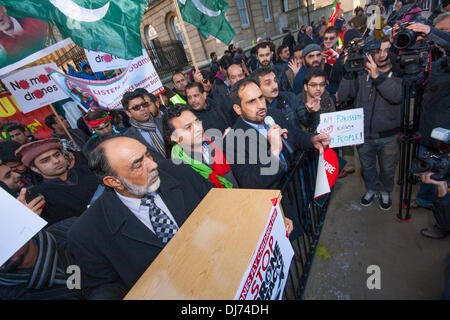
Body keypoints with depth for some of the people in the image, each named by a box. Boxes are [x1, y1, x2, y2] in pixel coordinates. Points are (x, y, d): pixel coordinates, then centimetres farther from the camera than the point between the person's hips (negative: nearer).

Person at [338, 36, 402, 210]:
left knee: (387, 169, 18)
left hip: (389, 136, 0)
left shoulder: (398, 75, -4)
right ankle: (372, 189, 46)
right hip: (364, 135, 1)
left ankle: (385, 192, 45)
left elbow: (397, 96, -24)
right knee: (367, 167, 19)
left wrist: (377, 76, -31)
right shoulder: (362, 75, -1)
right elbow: (343, 96, -12)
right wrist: (349, 73, -23)